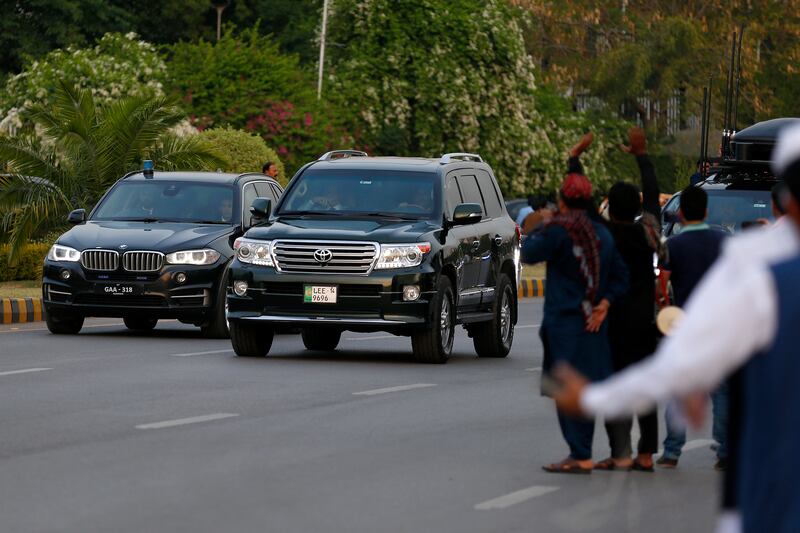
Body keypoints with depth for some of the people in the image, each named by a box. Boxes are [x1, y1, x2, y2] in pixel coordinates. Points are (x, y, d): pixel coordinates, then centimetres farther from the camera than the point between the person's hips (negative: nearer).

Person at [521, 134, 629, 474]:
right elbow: (620, 277, 13)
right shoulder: (602, 233, 11)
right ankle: (581, 454, 19)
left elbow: (529, 254, -1)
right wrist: (605, 303, 2)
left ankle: (580, 457, -12)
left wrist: (542, 225, 13)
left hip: (565, 322, -8)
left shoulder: (559, 231, -13)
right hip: (593, 324, 8)